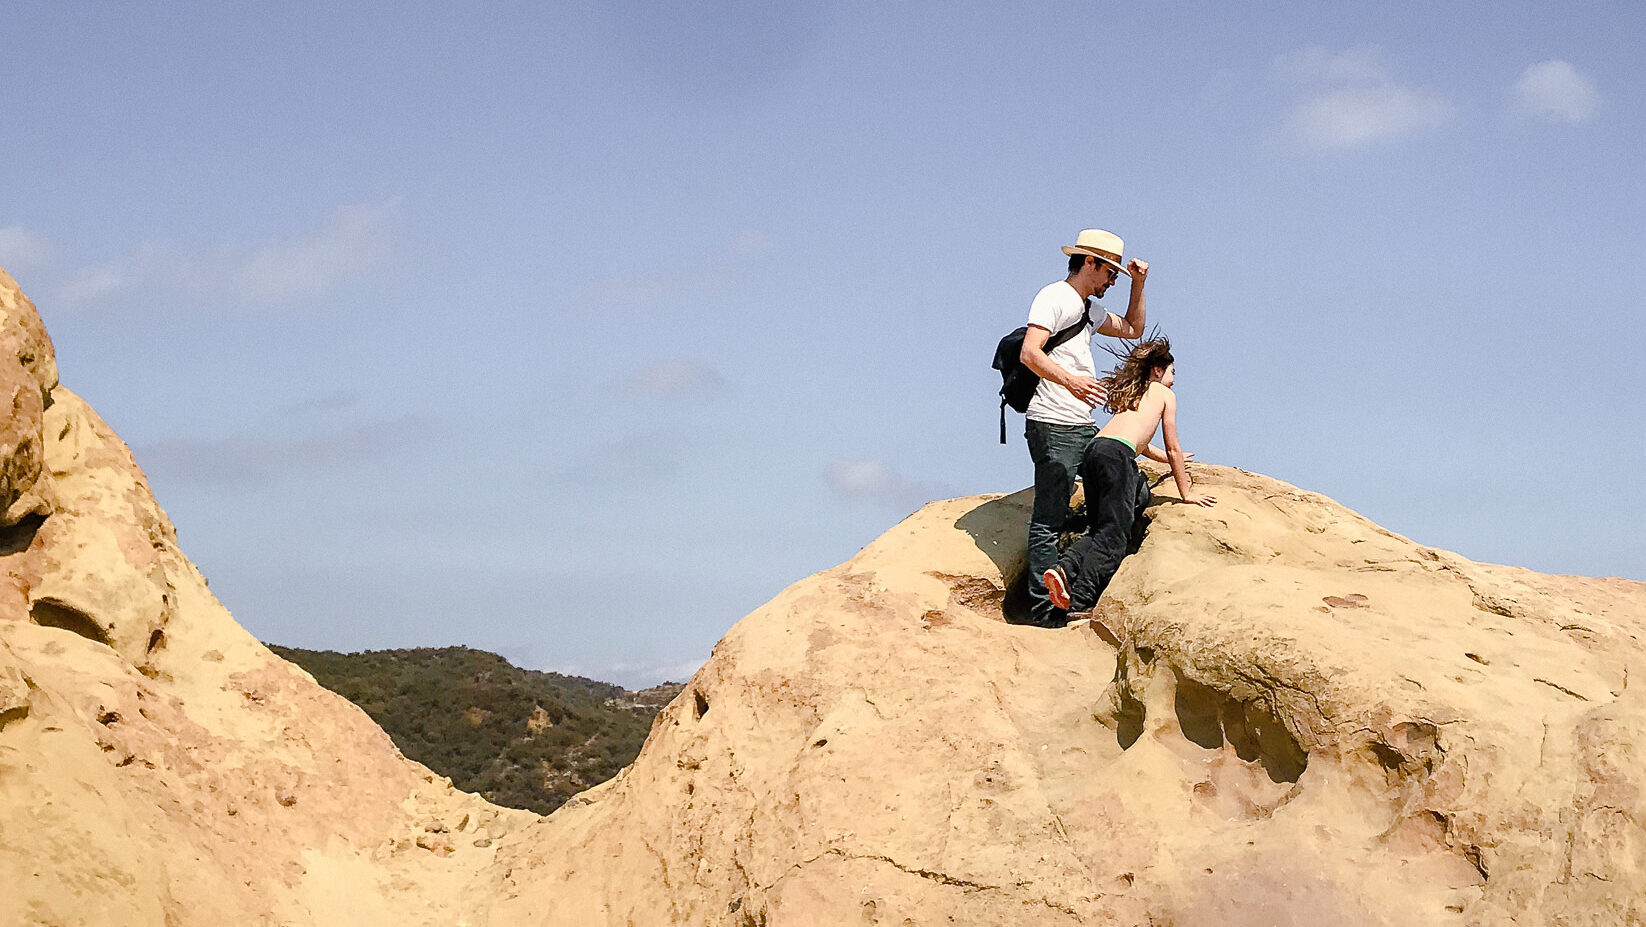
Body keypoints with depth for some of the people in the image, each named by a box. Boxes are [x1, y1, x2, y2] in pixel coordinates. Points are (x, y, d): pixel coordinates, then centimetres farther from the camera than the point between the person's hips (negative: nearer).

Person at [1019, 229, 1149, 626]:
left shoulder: (1087, 311, 25)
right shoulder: (1053, 297, -5)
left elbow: (1133, 329, 39)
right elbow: (1030, 354, -19)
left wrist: (1138, 285, 25)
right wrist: (1068, 380, -35)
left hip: (1084, 427, 10)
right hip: (1053, 425, -10)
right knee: (1049, 520, -10)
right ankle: (1043, 606, -10)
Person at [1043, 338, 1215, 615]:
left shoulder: (1133, 392, 35)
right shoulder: (1165, 394, 17)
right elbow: (1173, 449, 17)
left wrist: (1170, 459, 64)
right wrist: (1186, 493, 25)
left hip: (1093, 449, 7)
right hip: (1117, 455, -7)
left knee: (1099, 528, 11)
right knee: (1114, 534, -7)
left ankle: (1064, 568, -14)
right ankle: (1080, 599, -20)